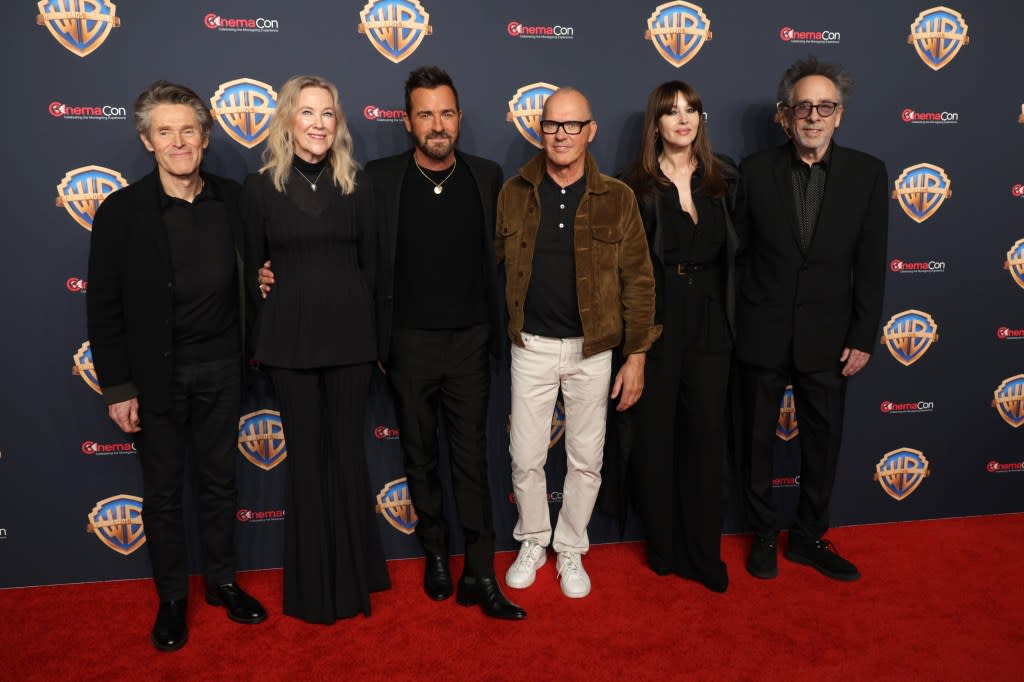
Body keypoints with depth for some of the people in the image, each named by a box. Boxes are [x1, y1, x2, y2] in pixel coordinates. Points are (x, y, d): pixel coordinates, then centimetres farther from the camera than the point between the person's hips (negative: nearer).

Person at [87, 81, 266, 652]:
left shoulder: (232, 201, 0)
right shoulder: (121, 212, -7)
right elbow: (105, 306, -6)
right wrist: (117, 388, -7)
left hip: (221, 368, 2)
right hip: (157, 373, -2)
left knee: (220, 480, 15)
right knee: (163, 491, 12)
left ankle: (223, 580, 34)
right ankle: (172, 597, 29)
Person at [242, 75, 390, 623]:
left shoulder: (355, 185, 5)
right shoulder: (261, 186, 1)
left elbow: (370, 263, 7)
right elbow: (251, 268, 6)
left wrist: (376, 334, 4)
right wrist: (261, 338, 6)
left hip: (348, 336, 1)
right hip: (289, 339, -1)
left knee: (348, 455, 8)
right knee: (307, 456, 8)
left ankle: (354, 577, 24)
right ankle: (312, 583, 23)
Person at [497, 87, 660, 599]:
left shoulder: (617, 198, -4)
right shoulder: (514, 193, 0)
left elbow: (637, 281, -3)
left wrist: (636, 355, -5)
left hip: (592, 350, 0)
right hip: (531, 347, 1)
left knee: (586, 459, 10)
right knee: (525, 458, 8)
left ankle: (571, 549, 31)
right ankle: (533, 542, 33)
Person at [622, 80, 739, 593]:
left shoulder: (722, 179, 8)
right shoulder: (638, 185, -2)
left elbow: (735, 249, 11)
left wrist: (731, 311, 4)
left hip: (710, 319, 3)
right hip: (656, 318, -2)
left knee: (707, 430, 6)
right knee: (655, 430, 6)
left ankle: (704, 552, 19)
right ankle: (662, 545, 23)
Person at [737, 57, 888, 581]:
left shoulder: (867, 173, -1)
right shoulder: (756, 170, -3)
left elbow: (870, 265, -1)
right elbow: (737, 252, -1)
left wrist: (863, 338, -3)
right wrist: (730, 324, -3)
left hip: (826, 338, 1)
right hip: (763, 335, -1)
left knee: (823, 440, 11)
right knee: (758, 438, 11)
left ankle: (809, 537, 31)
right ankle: (763, 535, 30)